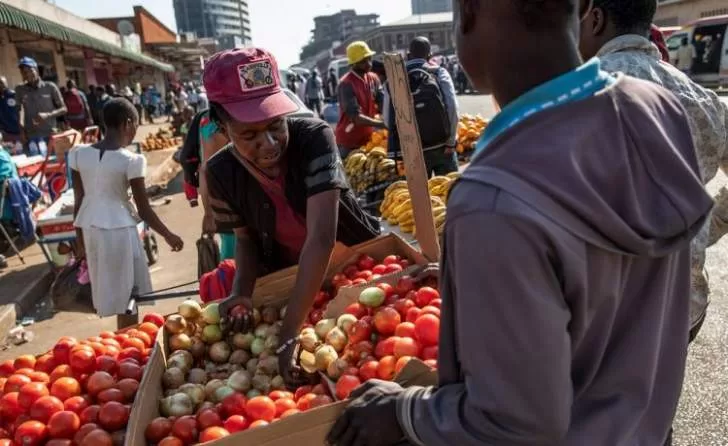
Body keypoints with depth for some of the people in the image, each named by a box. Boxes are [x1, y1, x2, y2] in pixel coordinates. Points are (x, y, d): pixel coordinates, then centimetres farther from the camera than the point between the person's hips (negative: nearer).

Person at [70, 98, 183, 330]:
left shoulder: (79, 153, 1)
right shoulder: (130, 160, -13)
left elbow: (79, 202, 7)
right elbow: (144, 210, -9)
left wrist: (80, 240, 17)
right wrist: (169, 235, 5)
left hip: (90, 229, 6)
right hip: (119, 230, -6)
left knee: (114, 292, 17)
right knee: (126, 294, 9)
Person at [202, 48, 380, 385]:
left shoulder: (314, 138, -28)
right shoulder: (221, 173, -16)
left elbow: (321, 238, -36)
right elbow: (246, 239, 0)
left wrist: (289, 333, -39)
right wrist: (242, 291, -20)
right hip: (288, 282, 2)